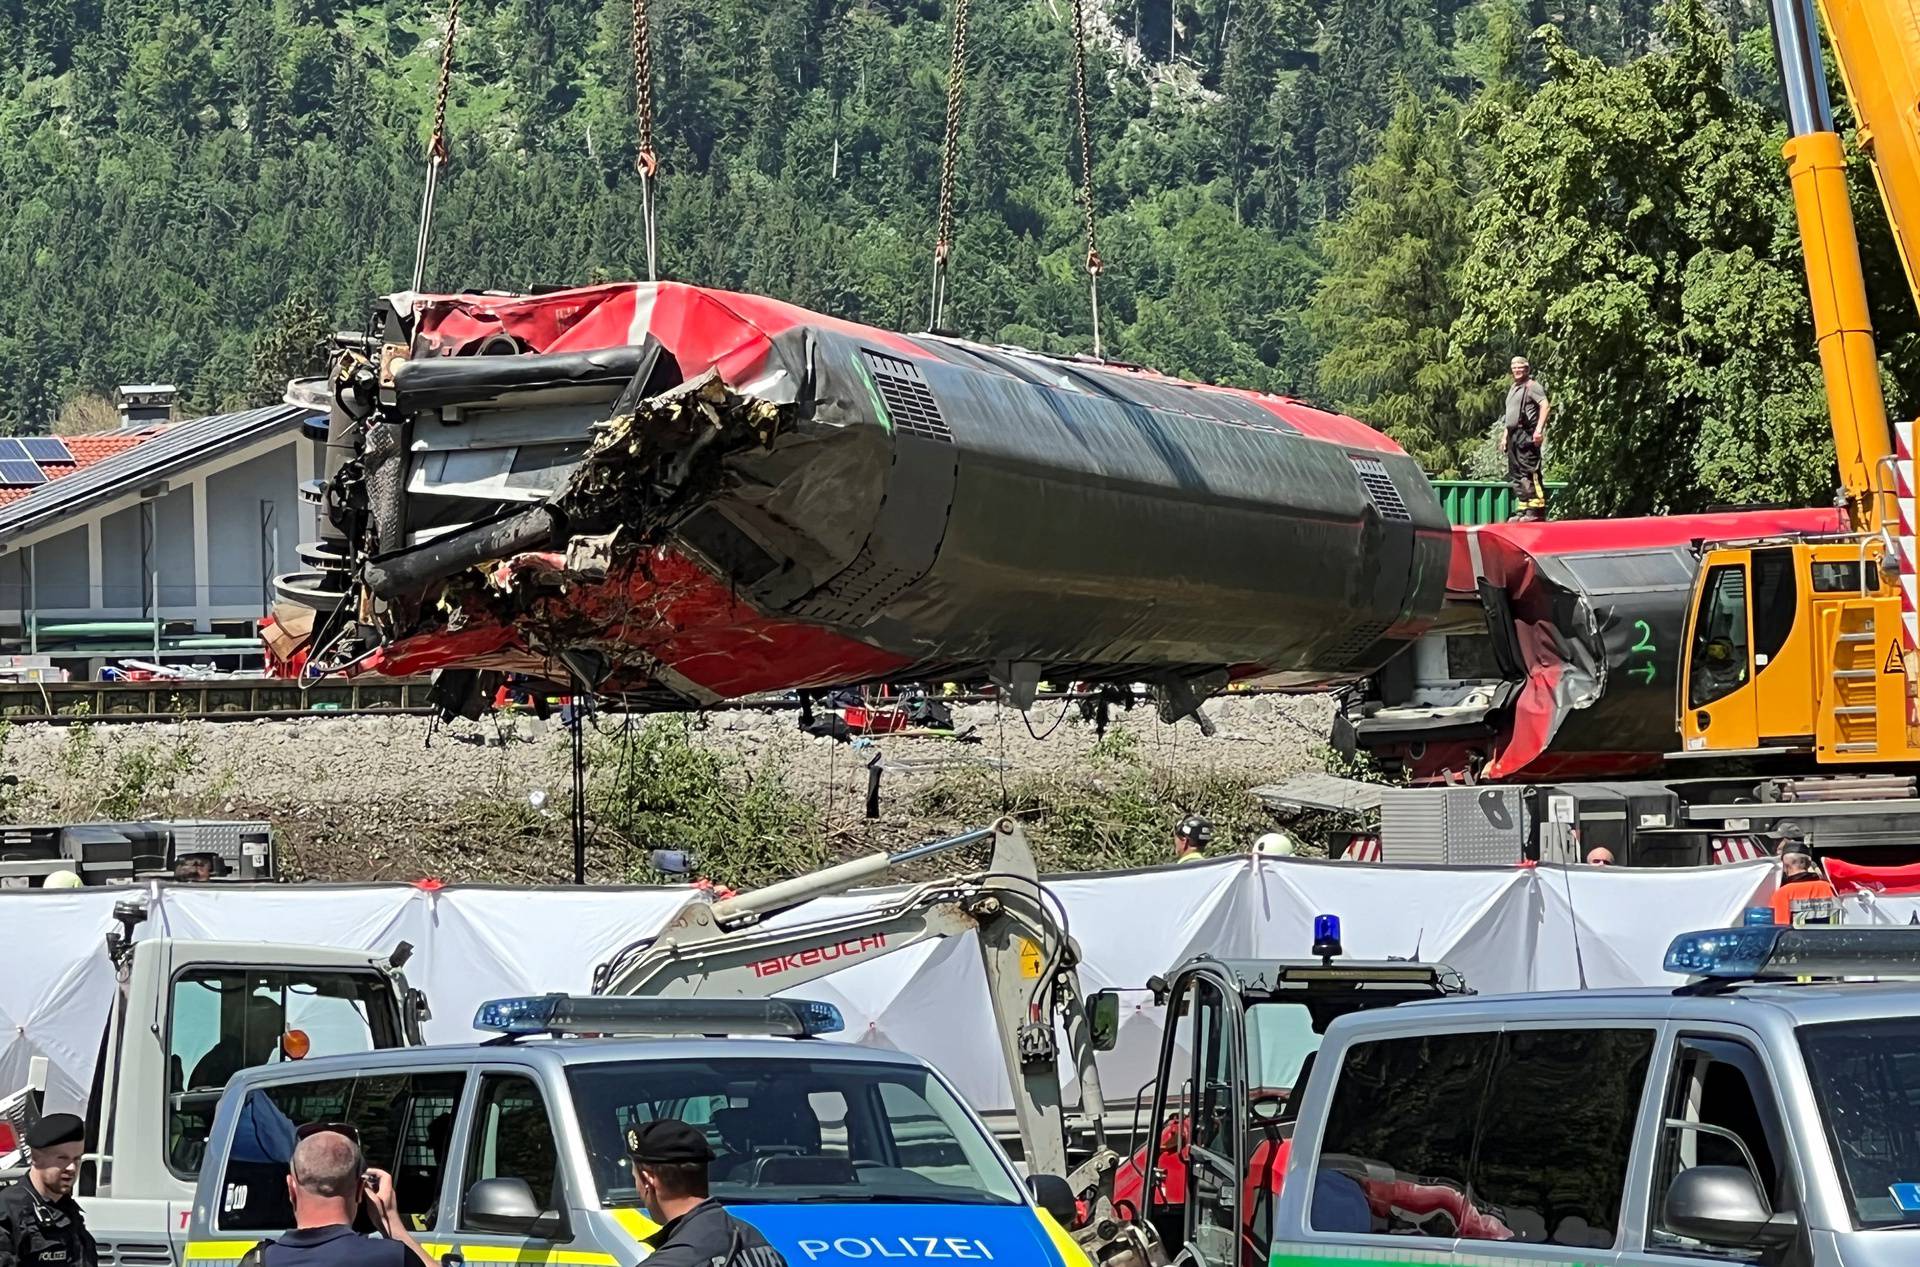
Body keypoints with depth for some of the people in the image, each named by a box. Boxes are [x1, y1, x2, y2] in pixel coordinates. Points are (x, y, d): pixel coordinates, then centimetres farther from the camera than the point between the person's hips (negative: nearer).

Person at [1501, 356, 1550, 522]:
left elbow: (1545, 406, -17)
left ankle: (1536, 510, -17)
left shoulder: (1532, 386, -3)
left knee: (1528, 472, -15)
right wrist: (1504, 436, 25)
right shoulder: (1513, 389, 24)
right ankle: (1522, 510, 12)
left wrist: (1539, 429, -26)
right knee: (1515, 474, 9)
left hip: (1526, 434, -10)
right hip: (1513, 435, 10)